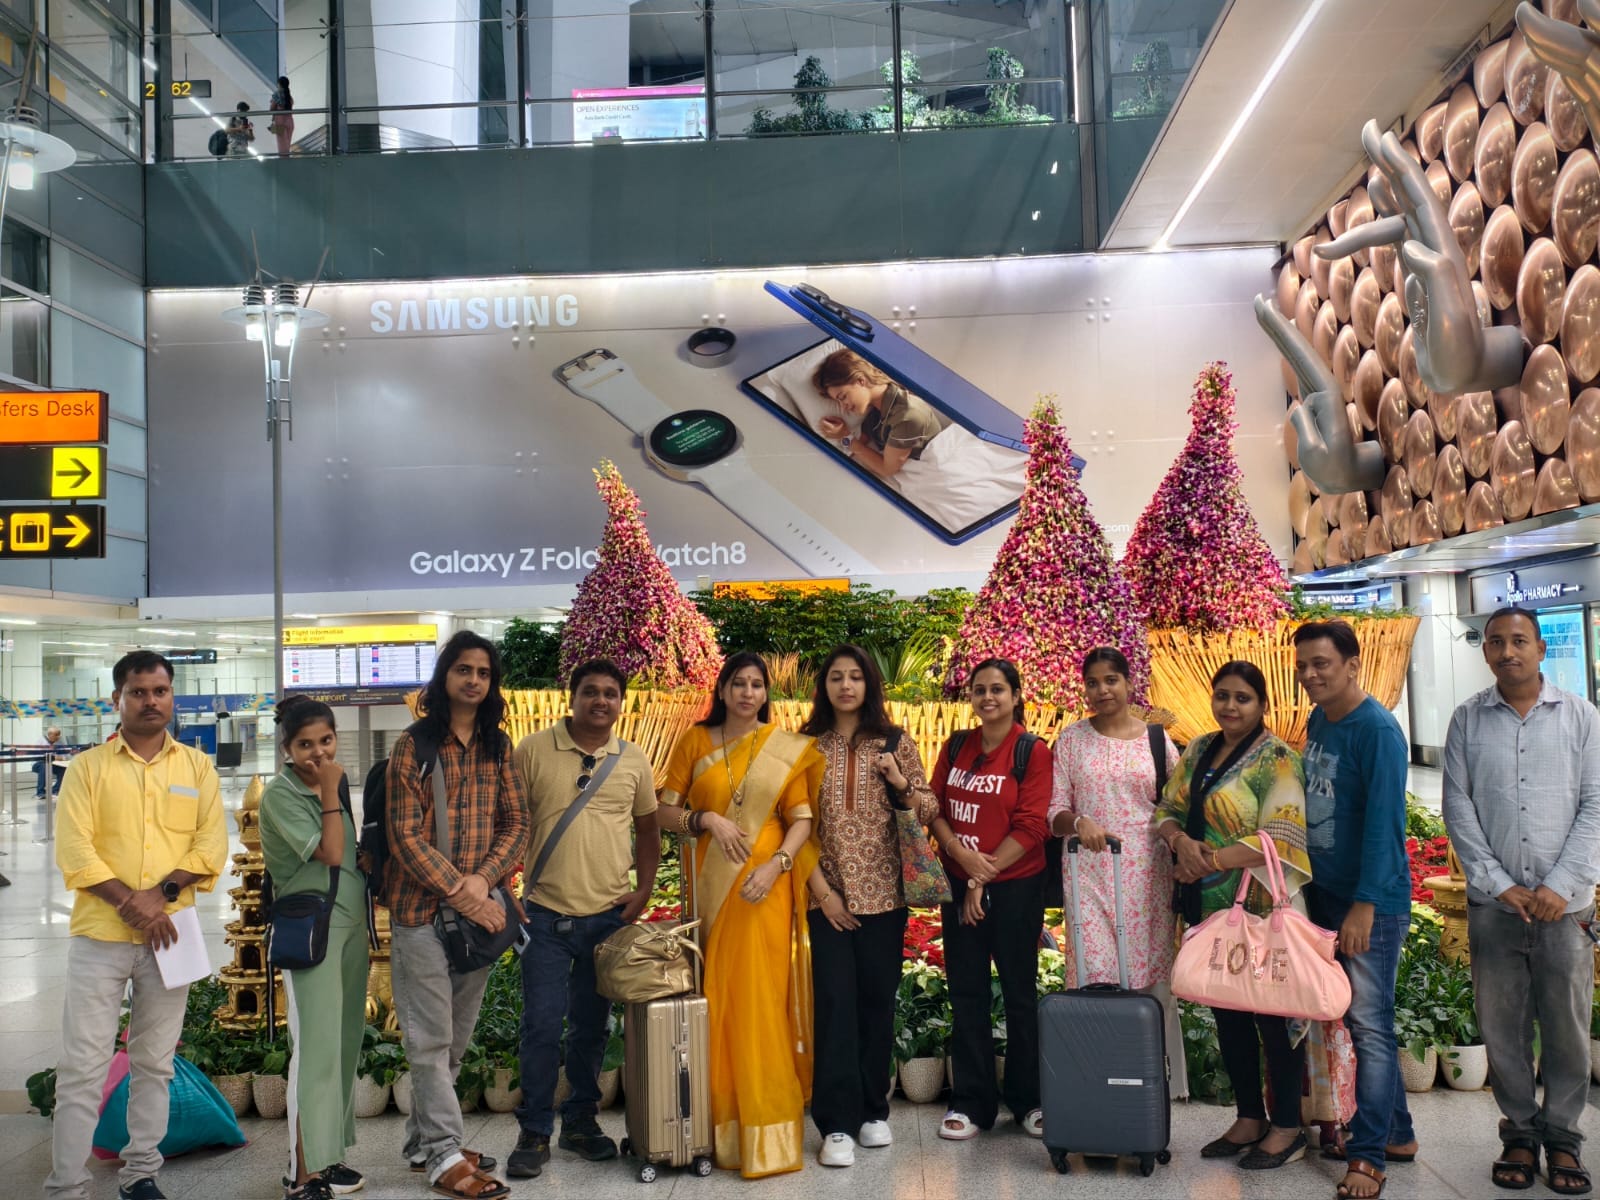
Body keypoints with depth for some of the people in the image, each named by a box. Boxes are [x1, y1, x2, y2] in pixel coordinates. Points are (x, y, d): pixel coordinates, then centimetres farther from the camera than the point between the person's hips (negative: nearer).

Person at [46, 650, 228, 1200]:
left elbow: (212, 844, 0)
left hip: (169, 934, 2)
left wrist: (163, 891, -15)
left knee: (154, 1065, 11)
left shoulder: (197, 766, 8)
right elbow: (73, 849, -7)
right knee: (83, 1067, -2)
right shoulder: (88, 767, 3)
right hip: (99, 935, -2)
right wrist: (130, 902, -17)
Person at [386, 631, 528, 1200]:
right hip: (422, 910, -5)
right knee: (432, 1038, 1)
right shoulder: (413, 745, -6)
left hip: (480, 908, 5)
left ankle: (422, 1139, 28)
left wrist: (483, 879, -12)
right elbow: (405, 835, -10)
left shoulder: (498, 747, 7)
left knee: (457, 1037, 13)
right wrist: (458, 892, -16)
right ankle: (443, 1154, 11)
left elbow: (516, 823, 5)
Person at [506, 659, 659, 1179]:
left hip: (609, 916, 3)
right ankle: (534, 1133, 15)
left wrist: (643, 891, 5)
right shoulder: (533, 751, -4)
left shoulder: (633, 760, 5)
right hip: (546, 915, -2)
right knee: (542, 1025, -1)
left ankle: (581, 1121, 28)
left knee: (591, 1026, 13)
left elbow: (648, 830, 14)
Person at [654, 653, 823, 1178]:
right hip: (711, 884, 1)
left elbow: (802, 820, 0)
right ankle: (719, 1122, 15)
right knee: (715, 997, 3)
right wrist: (708, 819, -12)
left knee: (759, 997, -4)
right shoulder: (695, 741, 5)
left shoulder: (787, 748, 4)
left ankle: (766, 1130, 5)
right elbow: (665, 812, 4)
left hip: (765, 884, -1)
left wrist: (776, 864, -15)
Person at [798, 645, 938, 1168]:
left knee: (878, 999, 7)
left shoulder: (895, 742, 4)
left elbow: (929, 812, 5)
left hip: (883, 892, 1)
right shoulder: (806, 745, 2)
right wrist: (821, 889, -7)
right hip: (827, 894, -1)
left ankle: (873, 1110, 22)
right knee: (835, 1001, -5)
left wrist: (902, 782, -15)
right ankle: (838, 1124, 2)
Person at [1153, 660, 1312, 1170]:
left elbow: (1279, 836, -20)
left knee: (1271, 1012, 3)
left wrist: (1211, 861, -21)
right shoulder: (1198, 751, 10)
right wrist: (1182, 841, -12)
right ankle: (1249, 1118, 28)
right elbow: (1167, 810, 10)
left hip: (1259, 909, -7)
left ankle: (1287, 1127, 18)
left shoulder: (1276, 758, -11)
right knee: (1227, 1012, 14)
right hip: (1209, 908, 7)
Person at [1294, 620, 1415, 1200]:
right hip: (1325, 893, 8)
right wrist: (1308, 889, 14)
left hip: (1371, 902, -8)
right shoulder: (1317, 722, 9)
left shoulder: (1377, 729, -15)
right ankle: (1396, 1133, 27)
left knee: (1369, 1025, -3)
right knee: (1361, 1022, 14)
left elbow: (1383, 822, -19)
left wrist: (1364, 905, -21)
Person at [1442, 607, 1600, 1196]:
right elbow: (1458, 806, 2)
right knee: (1501, 1027, 6)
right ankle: (1519, 1134, 21)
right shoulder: (1468, 720, 5)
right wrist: (1498, 883, -6)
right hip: (1493, 904, 1)